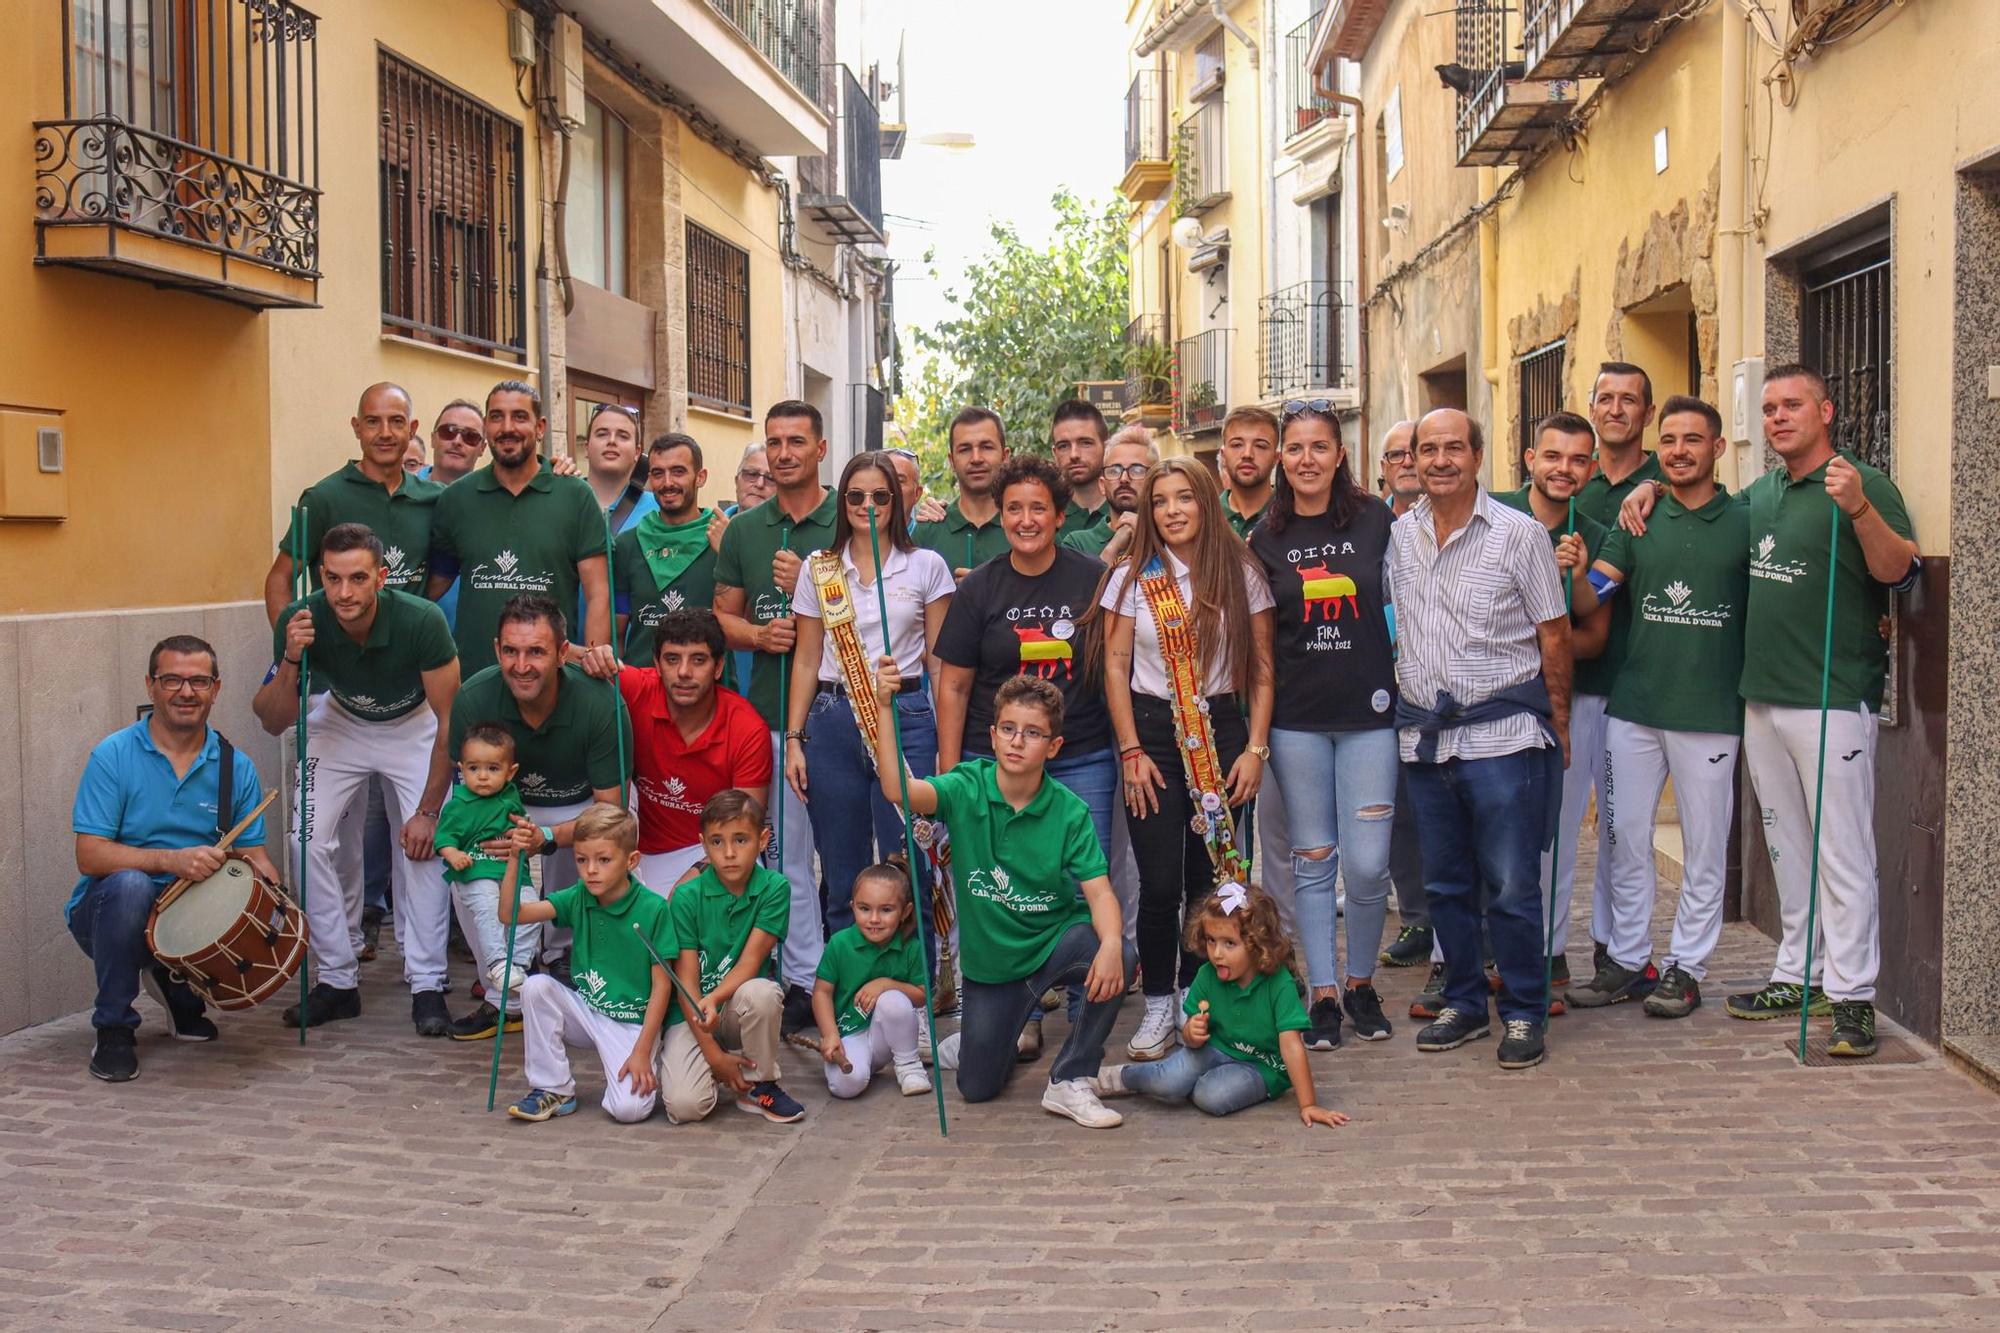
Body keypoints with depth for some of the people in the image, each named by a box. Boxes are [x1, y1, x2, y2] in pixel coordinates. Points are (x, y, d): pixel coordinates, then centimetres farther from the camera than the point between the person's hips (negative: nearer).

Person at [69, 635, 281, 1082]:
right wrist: (172, 860, -31)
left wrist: (275, 891, -22)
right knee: (130, 885, -36)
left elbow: (253, 855, 2)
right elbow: (89, 857, -16)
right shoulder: (113, 756, -10)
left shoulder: (236, 767, 1)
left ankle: (181, 990, 11)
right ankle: (113, 1029, -14)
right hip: (110, 910, -3)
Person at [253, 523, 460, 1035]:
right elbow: (275, 722, -17)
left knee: (423, 844, -18)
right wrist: (291, 661, -36)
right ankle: (337, 980, 2)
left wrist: (428, 811, -21)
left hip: (413, 724, -2)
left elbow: (450, 721, -22)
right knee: (310, 841, -12)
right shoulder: (301, 622, -27)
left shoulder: (422, 621, -34)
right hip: (341, 724, 2)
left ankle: (426, 985, -6)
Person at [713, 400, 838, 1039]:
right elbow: (722, 615, 15)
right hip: (772, 709, 3)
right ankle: (803, 981, 15)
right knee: (789, 854, 7)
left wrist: (808, 589, -17)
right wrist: (759, 634, -6)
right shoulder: (743, 531, 12)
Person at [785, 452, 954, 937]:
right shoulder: (818, 569, 9)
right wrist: (794, 739, 5)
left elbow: (940, 661, 4)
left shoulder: (927, 566, 4)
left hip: (907, 719, -2)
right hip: (832, 721, 2)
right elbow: (807, 661, 11)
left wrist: (948, 744, -1)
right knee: (842, 879, 8)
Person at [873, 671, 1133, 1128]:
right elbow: (896, 789, -32)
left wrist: (1110, 943, -42)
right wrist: (884, 707, -44)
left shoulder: (1069, 811, -13)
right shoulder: (967, 789, -14)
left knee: (1118, 956, -33)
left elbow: (1099, 890, -20)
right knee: (977, 1088, 5)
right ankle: (969, 1040, 44)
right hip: (989, 957, 1)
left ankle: (1069, 1082, -13)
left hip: (1054, 941, -1)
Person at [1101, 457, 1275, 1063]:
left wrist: (1255, 747, -2)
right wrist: (1132, 751, -4)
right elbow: (1116, 666, 2)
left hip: (1221, 730, 1)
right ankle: (1158, 1008, 10)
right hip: (1151, 730, -1)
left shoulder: (1241, 575, 3)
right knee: (1159, 883, -4)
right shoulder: (1133, 577, 2)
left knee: (1210, 878, 3)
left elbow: (1261, 669, 5)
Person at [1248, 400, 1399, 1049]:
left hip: (1369, 711, -1)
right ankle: (1323, 992, 17)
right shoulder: (1266, 536, 4)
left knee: (1367, 864, -2)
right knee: (1313, 862, 6)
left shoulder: (1375, 519, 1)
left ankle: (1361, 982, 20)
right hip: (1297, 718, 1)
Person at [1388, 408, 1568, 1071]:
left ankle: (1525, 1013, 14)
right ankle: (1464, 1003, 27)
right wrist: (1406, 696, 12)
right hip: (1424, 735, 5)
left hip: (1501, 734, -4)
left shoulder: (1519, 533, -4)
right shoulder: (1399, 536, 8)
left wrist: (1556, 729, 1)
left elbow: (1554, 636, 0)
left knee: (1512, 887, -1)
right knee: (1445, 884, 13)